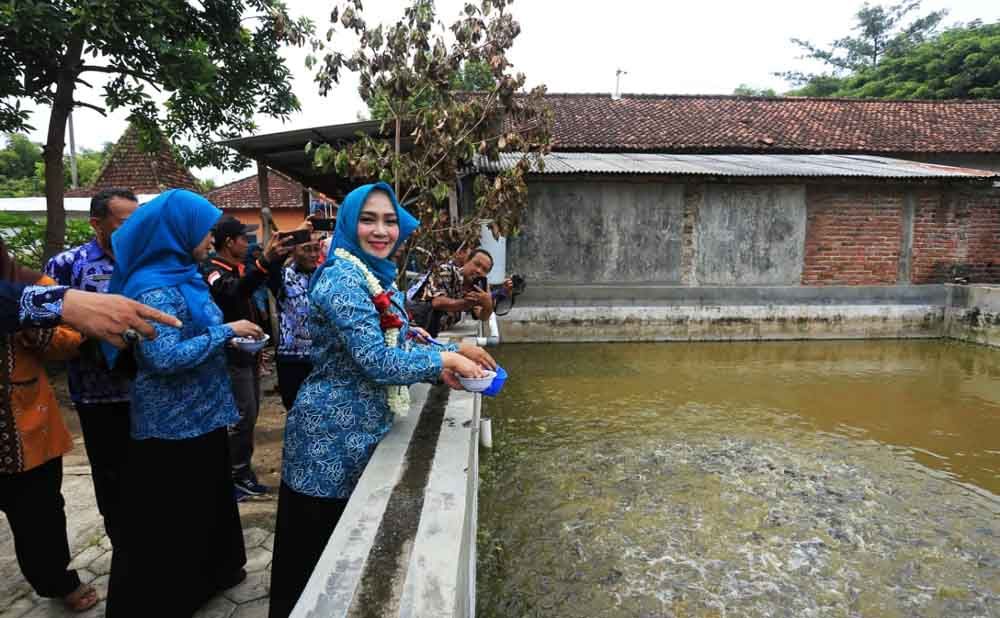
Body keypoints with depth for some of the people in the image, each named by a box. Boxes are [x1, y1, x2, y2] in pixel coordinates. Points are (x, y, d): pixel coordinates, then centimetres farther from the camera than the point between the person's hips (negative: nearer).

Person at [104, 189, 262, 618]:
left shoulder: (181, 275, 7)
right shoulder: (155, 287, -21)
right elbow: (165, 358, -29)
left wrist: (229, 335, 4)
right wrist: (226, 331, -22)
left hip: (197, 416, 9)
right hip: (172, 425, -9)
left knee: (205, 501, 23)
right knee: (170, 516, 8)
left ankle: (209, 574, 41)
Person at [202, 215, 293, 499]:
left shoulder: (241, 267, 11)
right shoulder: (211, 270, -16)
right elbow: (234, 292, -40)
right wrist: (265, 261, -51)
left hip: (249, 352, 9)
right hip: (232, 356, -9)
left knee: (250, 415, 15)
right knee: (242, 417, -6)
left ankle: (242, 473, 27)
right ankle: (231, 477, 7)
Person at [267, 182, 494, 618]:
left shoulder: (380, 277, 9)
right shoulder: (343, 278, -20)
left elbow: (394, 346, 12)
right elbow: (376, 360, -28)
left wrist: (448, 357, -4)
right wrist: (442, 358, -17)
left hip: (365, 428, 9)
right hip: (333, 432, -9)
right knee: (319, 550, 10)